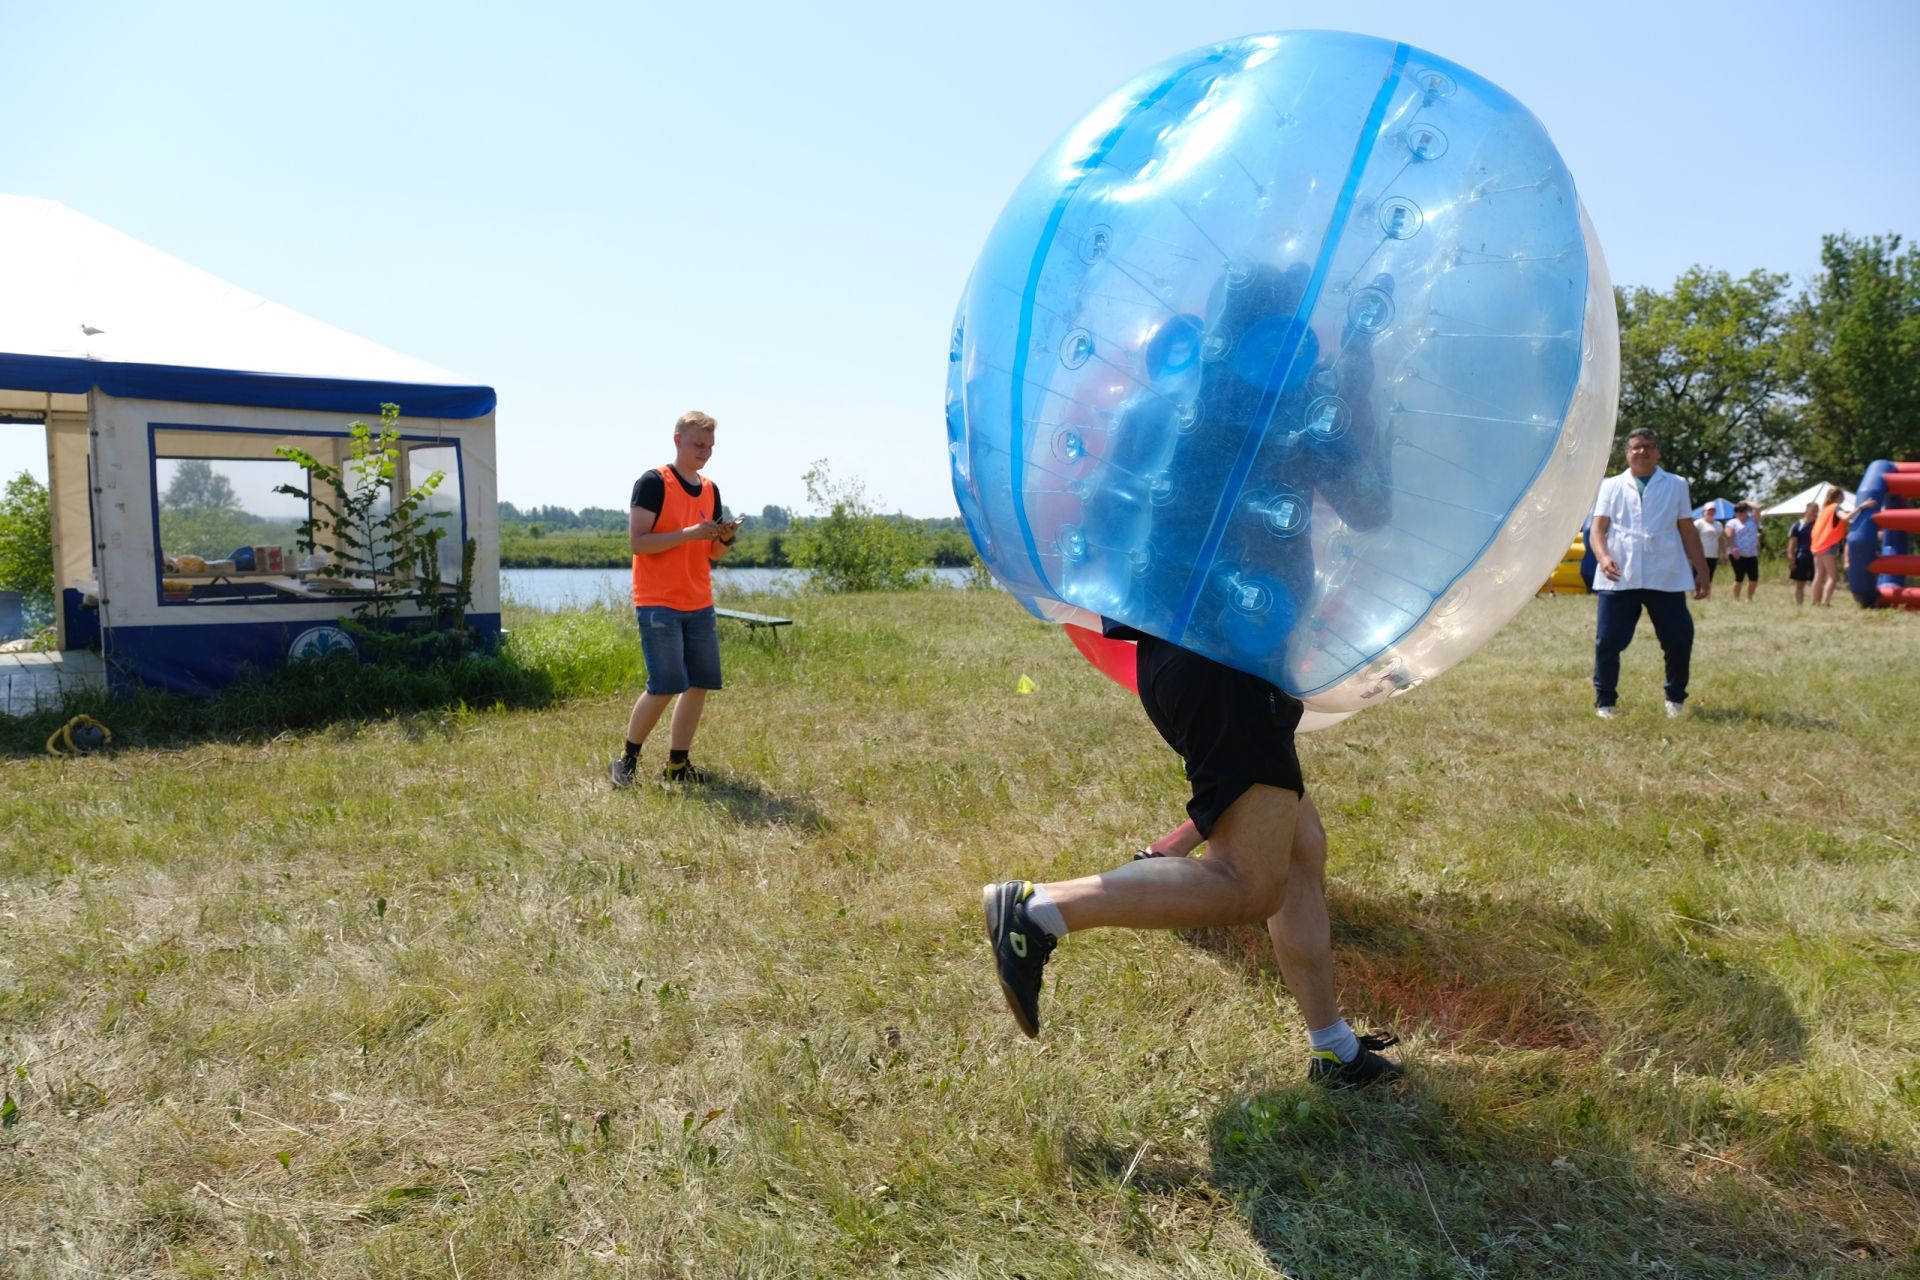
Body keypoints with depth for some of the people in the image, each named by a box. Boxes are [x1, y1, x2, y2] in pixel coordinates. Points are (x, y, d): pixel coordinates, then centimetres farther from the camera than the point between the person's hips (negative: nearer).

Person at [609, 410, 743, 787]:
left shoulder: (711, 490, 14)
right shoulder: (653, 483, -7)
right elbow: (637, 542, -15)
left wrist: (726, 539, -3)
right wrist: (689, 533, -22)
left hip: (699, 604, 7)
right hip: (658, 603, -7)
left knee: (700, 684, 4)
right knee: (665, 686, -10)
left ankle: (678, 764, 14)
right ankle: (627, 759, 8)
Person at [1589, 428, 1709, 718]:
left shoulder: (1676, 485, 13)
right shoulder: (1611, 486, 11)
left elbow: (1688, 531, 13)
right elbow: (1598, 528, 3)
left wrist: (1701, 570, 9)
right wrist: (1603, 557, -16)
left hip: (1666, 578, 1)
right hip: (1619, 578, -1)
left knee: (1679, 640, 3)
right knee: (1608, 642, -2)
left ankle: (1675, 699, 22)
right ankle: (1604, 702, 11)